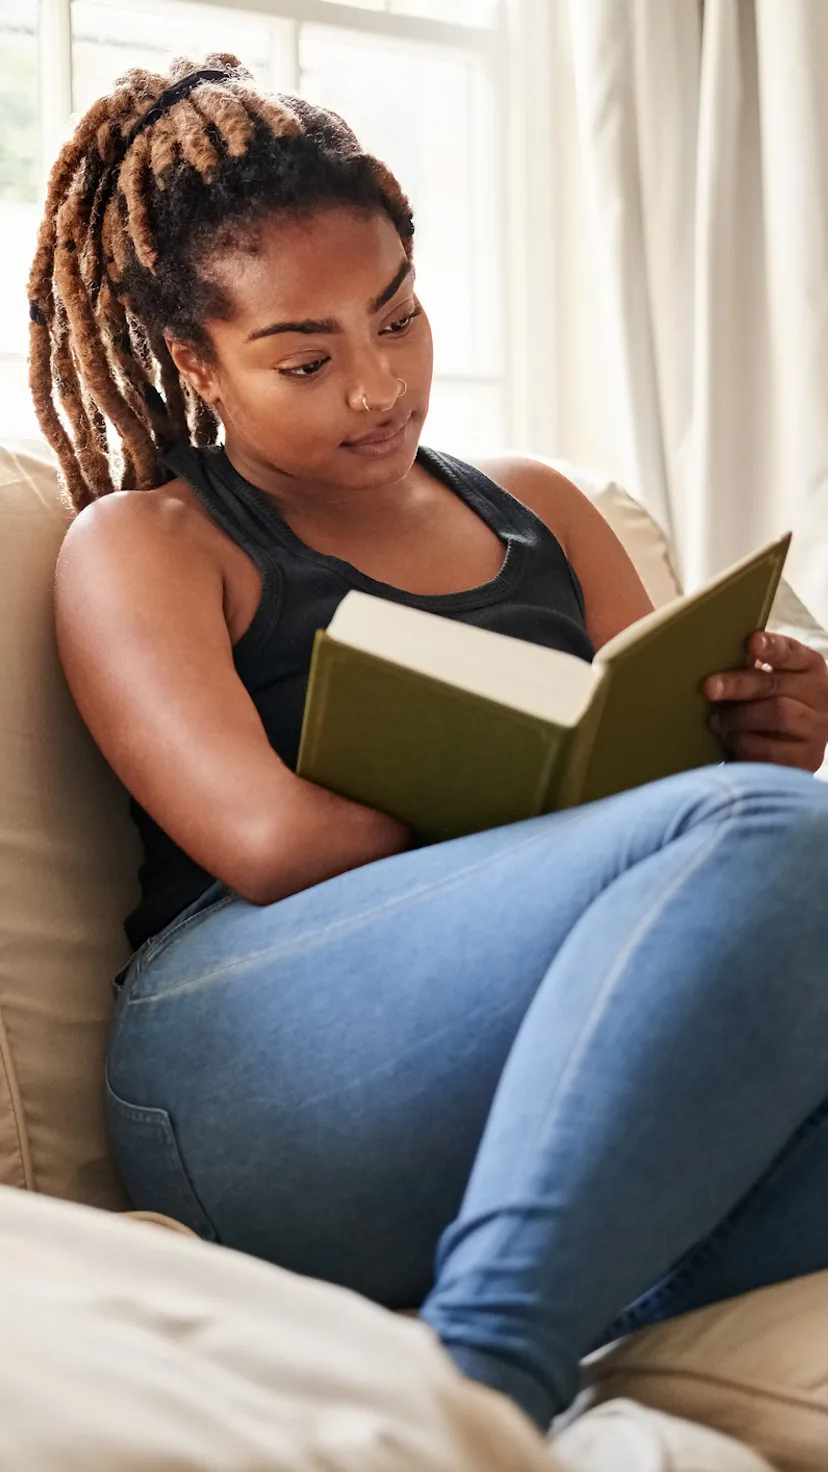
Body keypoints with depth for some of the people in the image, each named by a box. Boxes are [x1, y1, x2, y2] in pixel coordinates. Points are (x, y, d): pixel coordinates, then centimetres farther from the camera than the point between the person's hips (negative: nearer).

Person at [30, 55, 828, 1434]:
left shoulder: (536, 510, 27)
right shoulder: (142, 543, 10)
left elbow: (683, 754, 22)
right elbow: (272, 839, -8)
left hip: (594, 1078, 5)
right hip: (252, 1063, -5)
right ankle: (473, 1392, -32)